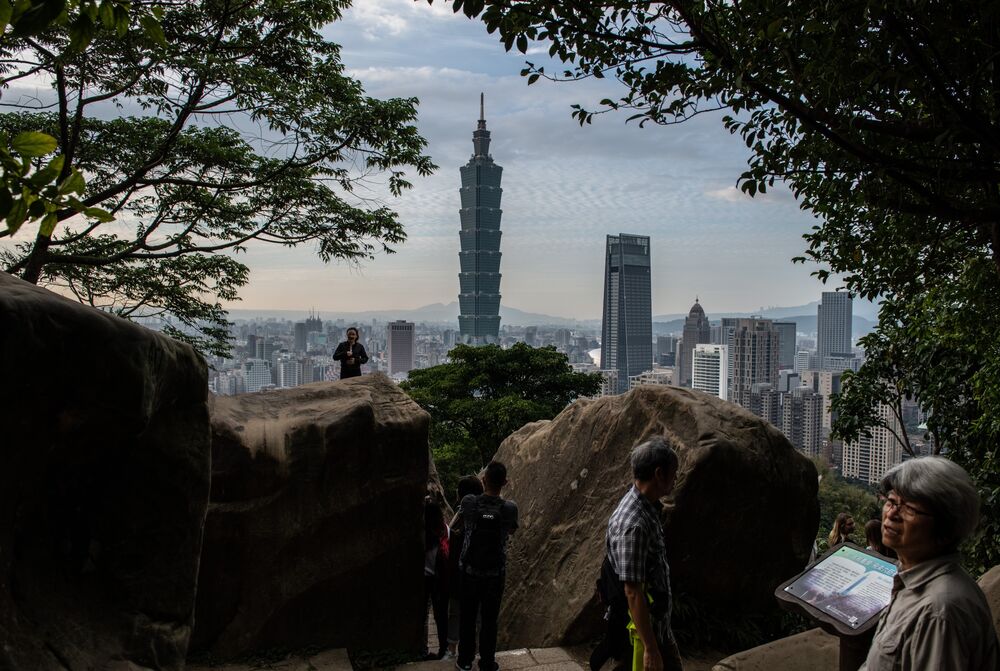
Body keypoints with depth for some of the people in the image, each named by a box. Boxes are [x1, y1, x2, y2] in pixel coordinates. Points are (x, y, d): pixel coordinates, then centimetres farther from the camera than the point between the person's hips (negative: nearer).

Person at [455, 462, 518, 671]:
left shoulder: (469, 502, -15)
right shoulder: (510, 508, -16)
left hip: (470, 570, 1)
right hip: (495, 573, -1)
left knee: (467, 617, 17)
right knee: (489, 619, 14)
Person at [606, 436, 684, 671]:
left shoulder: (648, 508, -2)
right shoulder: (633, 525, -30)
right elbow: (633, 592, -29)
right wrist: (650, 649, -27)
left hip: (659, 622, 10)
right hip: (645, 627, -10)